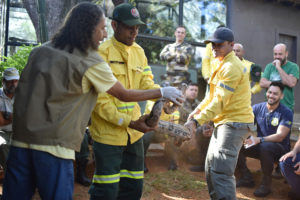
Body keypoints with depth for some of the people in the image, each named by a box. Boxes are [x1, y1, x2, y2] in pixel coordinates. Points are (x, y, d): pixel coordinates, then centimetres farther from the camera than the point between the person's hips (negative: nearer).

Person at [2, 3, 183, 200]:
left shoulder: (40, 51, 10)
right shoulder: (91, 63, -7)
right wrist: (163, 92, 15)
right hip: (54, 146, -6)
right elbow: (125, 95, 1)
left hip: (21, 139, 6)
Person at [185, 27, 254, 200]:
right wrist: (198, 110, 11)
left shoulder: (231, 67, -17)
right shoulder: (223, 64, 16)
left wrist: (197, 121, -29)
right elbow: (214, 94, 22)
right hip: (224, 122, 11)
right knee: (211, 167, 17)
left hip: (235, 122, -11)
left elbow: (220, 100, -25)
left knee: (221, 172, -16)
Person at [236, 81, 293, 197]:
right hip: (260, 147, 4)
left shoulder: (286, 113, -10)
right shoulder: (258, 108, 2)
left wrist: (259, 139, -35)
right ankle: (246, 178, -1)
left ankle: (266, 183, -19)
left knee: (265, 146, -38)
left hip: (279, 149, -4)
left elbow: (280, 136, -20)